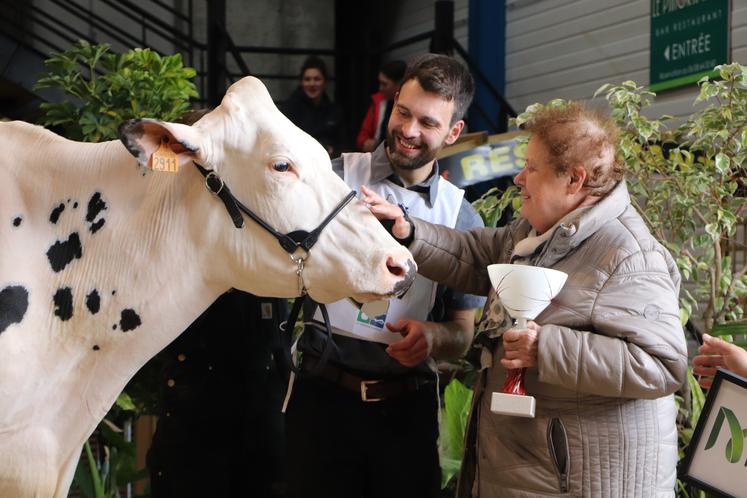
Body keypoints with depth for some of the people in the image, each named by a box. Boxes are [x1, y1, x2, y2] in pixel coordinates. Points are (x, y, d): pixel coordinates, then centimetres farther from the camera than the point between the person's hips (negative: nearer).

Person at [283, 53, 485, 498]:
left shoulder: (462, 218, 6)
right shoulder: (336, 177, -1)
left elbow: (463, 332, 8)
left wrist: (432, 336, -14)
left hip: (407, 406, 2)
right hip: (324, 393, -2)